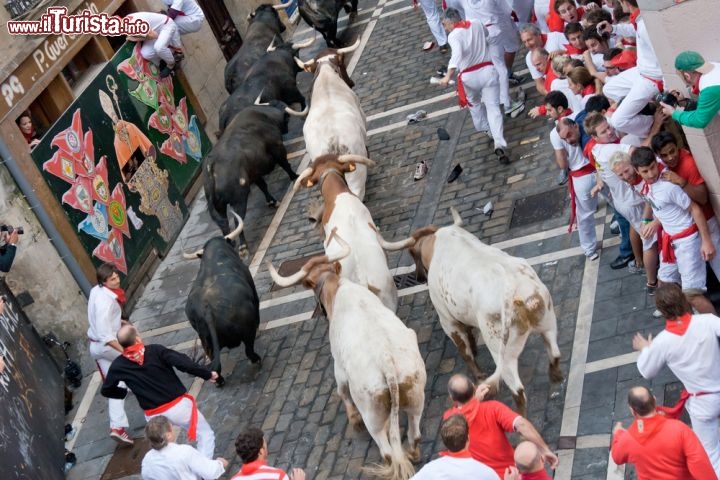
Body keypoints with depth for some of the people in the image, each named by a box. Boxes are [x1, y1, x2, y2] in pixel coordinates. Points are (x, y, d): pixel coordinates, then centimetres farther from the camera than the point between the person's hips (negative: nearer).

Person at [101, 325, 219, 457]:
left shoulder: (118, 366, -3)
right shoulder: (155, 351, -11)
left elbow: (106, 391, 9)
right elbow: (183, 363, -20)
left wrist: (125, 392, 27)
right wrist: (207, 374, -10)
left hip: (154, 415, 3)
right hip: (178, 405, -2)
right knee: (205, 434, 12)